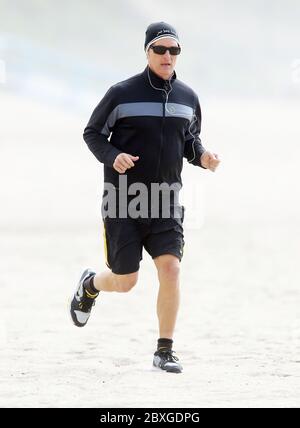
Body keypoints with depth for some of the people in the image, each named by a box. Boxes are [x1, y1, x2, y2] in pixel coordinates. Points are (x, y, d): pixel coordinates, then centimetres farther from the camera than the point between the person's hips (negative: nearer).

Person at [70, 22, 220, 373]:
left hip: (165, 202, 3)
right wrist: (112, 157, -18)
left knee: (170, 269, -15)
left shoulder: (188, 98, 5)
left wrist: (201, 156, -2)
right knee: (125, 281, 3)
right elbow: (92, 133, 1)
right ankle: (90, 285, 40)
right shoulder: (122, 94, -8)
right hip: (123, 201, -3)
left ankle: (165, 350, -4)